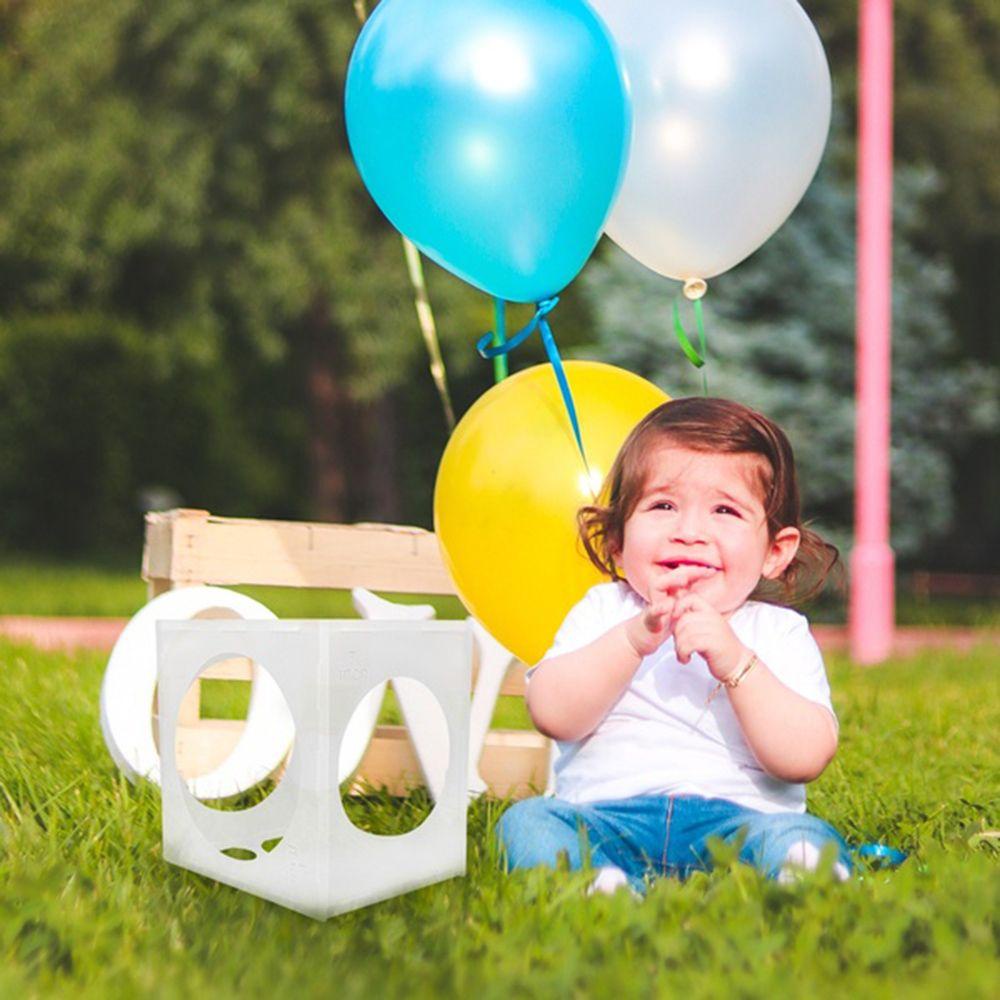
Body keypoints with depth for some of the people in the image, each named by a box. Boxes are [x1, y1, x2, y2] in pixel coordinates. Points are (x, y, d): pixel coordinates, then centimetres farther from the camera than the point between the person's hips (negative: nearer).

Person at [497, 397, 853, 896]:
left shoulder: (781, 633, 9)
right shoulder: (604, 611, 13)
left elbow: (805, 758, -5)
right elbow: (552, 715, -3)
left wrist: (733, 661, -16)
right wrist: (635, 638, -15)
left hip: (739, 820, -1)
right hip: (604, 819, 1)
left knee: (803, 838, -29)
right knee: (527, 821, -25)